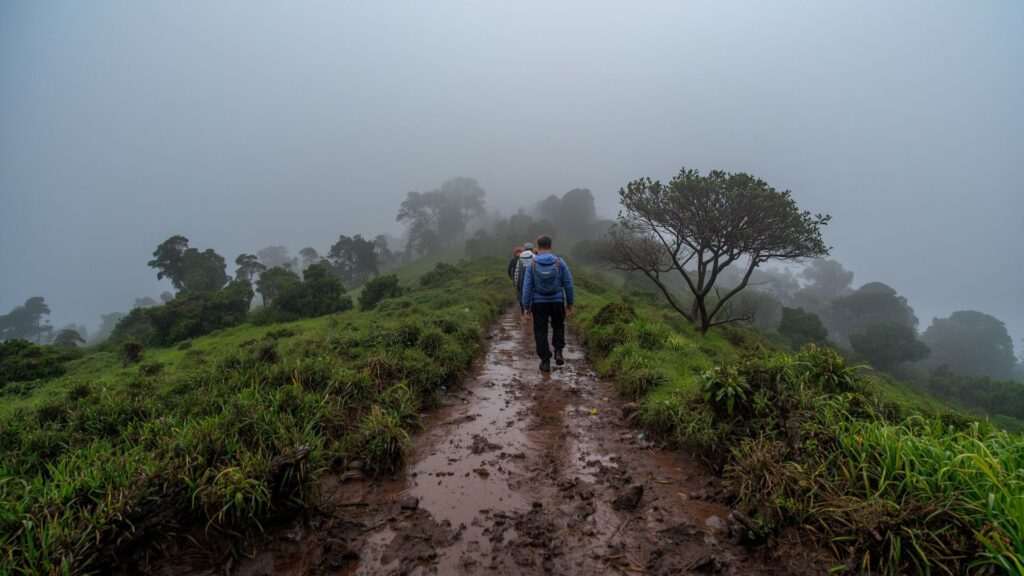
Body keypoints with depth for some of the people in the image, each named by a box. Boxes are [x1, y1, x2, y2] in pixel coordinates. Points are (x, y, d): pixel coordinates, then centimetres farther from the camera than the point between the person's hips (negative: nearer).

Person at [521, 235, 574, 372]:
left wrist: (526, 307, -1)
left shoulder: (532, 264, -6)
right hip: (557, 302, 1)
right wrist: (570, 303, 8)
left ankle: (545, 361, 12)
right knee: (558, 326, 24)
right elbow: (568, 284, -3)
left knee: (540, 331, 10)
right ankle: (558, 352, 9)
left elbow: (527, 287, -7)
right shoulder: (560, 262, -5)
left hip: (539, 303, -1)